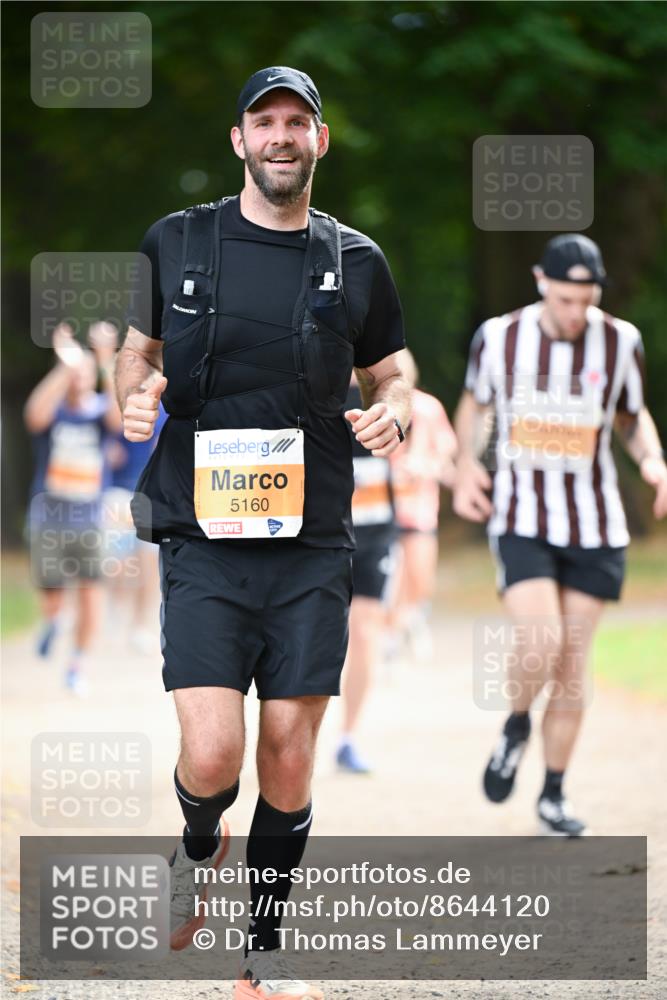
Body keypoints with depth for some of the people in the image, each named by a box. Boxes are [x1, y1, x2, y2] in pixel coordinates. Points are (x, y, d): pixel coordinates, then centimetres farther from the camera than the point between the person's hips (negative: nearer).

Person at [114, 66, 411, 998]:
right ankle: (199, 847, 21)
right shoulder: (176, 243, 5)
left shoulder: (356, 262, 8)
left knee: (290, 757, 1)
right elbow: (137, 352, 17)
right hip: (203, 536, -1)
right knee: (212, 753, -14)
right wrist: (133, 395, -6)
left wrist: (392, 415, -4)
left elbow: (390, 377, 19)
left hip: (312, 543, 2)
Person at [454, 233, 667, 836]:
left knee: (572, 664, 3)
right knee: (539, 646, -20)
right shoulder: (498, 338, -5)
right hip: (520, 522, -2)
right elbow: (476, 402, 14)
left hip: (594, 527, 2)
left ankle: (554, 794, 17)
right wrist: (467, 463, -1)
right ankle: (517, 729, 12)